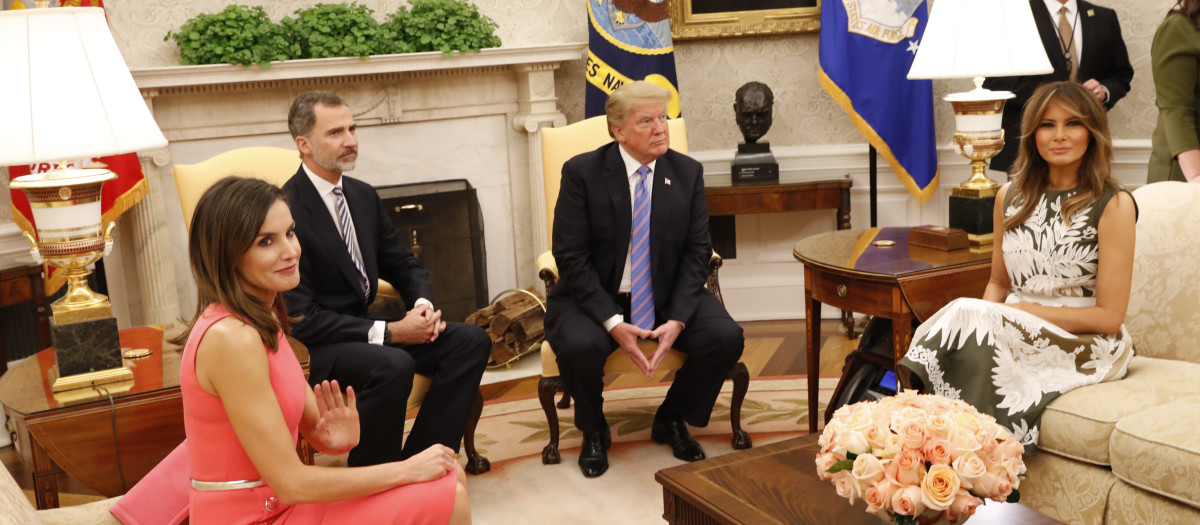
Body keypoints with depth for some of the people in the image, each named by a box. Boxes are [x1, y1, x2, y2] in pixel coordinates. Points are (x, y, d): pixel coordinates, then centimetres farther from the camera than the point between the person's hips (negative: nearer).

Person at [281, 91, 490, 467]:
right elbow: (301, 319, -21)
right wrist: (388, 332, -22)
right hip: (311, 346, -8)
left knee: (471, 341, -8)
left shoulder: (364, 196, 8)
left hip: (362, 327, 8)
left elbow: (404, 266, 16)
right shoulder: (285, 211, -18)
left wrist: (423, 305, -7)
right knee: (393, 365, -35)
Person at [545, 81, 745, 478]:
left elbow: (696, 252, -1)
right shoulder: (582, 172, -10)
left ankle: (672, 420, 9)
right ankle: (593, 431, 1)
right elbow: (571, 257, -12)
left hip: (668, 297, 3)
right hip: (595, 297, -3)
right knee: (579, 345, -33)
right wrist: (613, 323, -23)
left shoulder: (687, 172, 0)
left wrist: (678, 320, -17)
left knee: (726, 337, -21)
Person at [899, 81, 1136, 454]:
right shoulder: (1010, 197, 11)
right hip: (1014, 335, 4)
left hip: (1086, 347, -4)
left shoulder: (1113, 205, -5)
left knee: (964, 315, -30)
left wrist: (1023, 311, -13)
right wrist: (980, 318, -6)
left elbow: (1109, 316, -7)